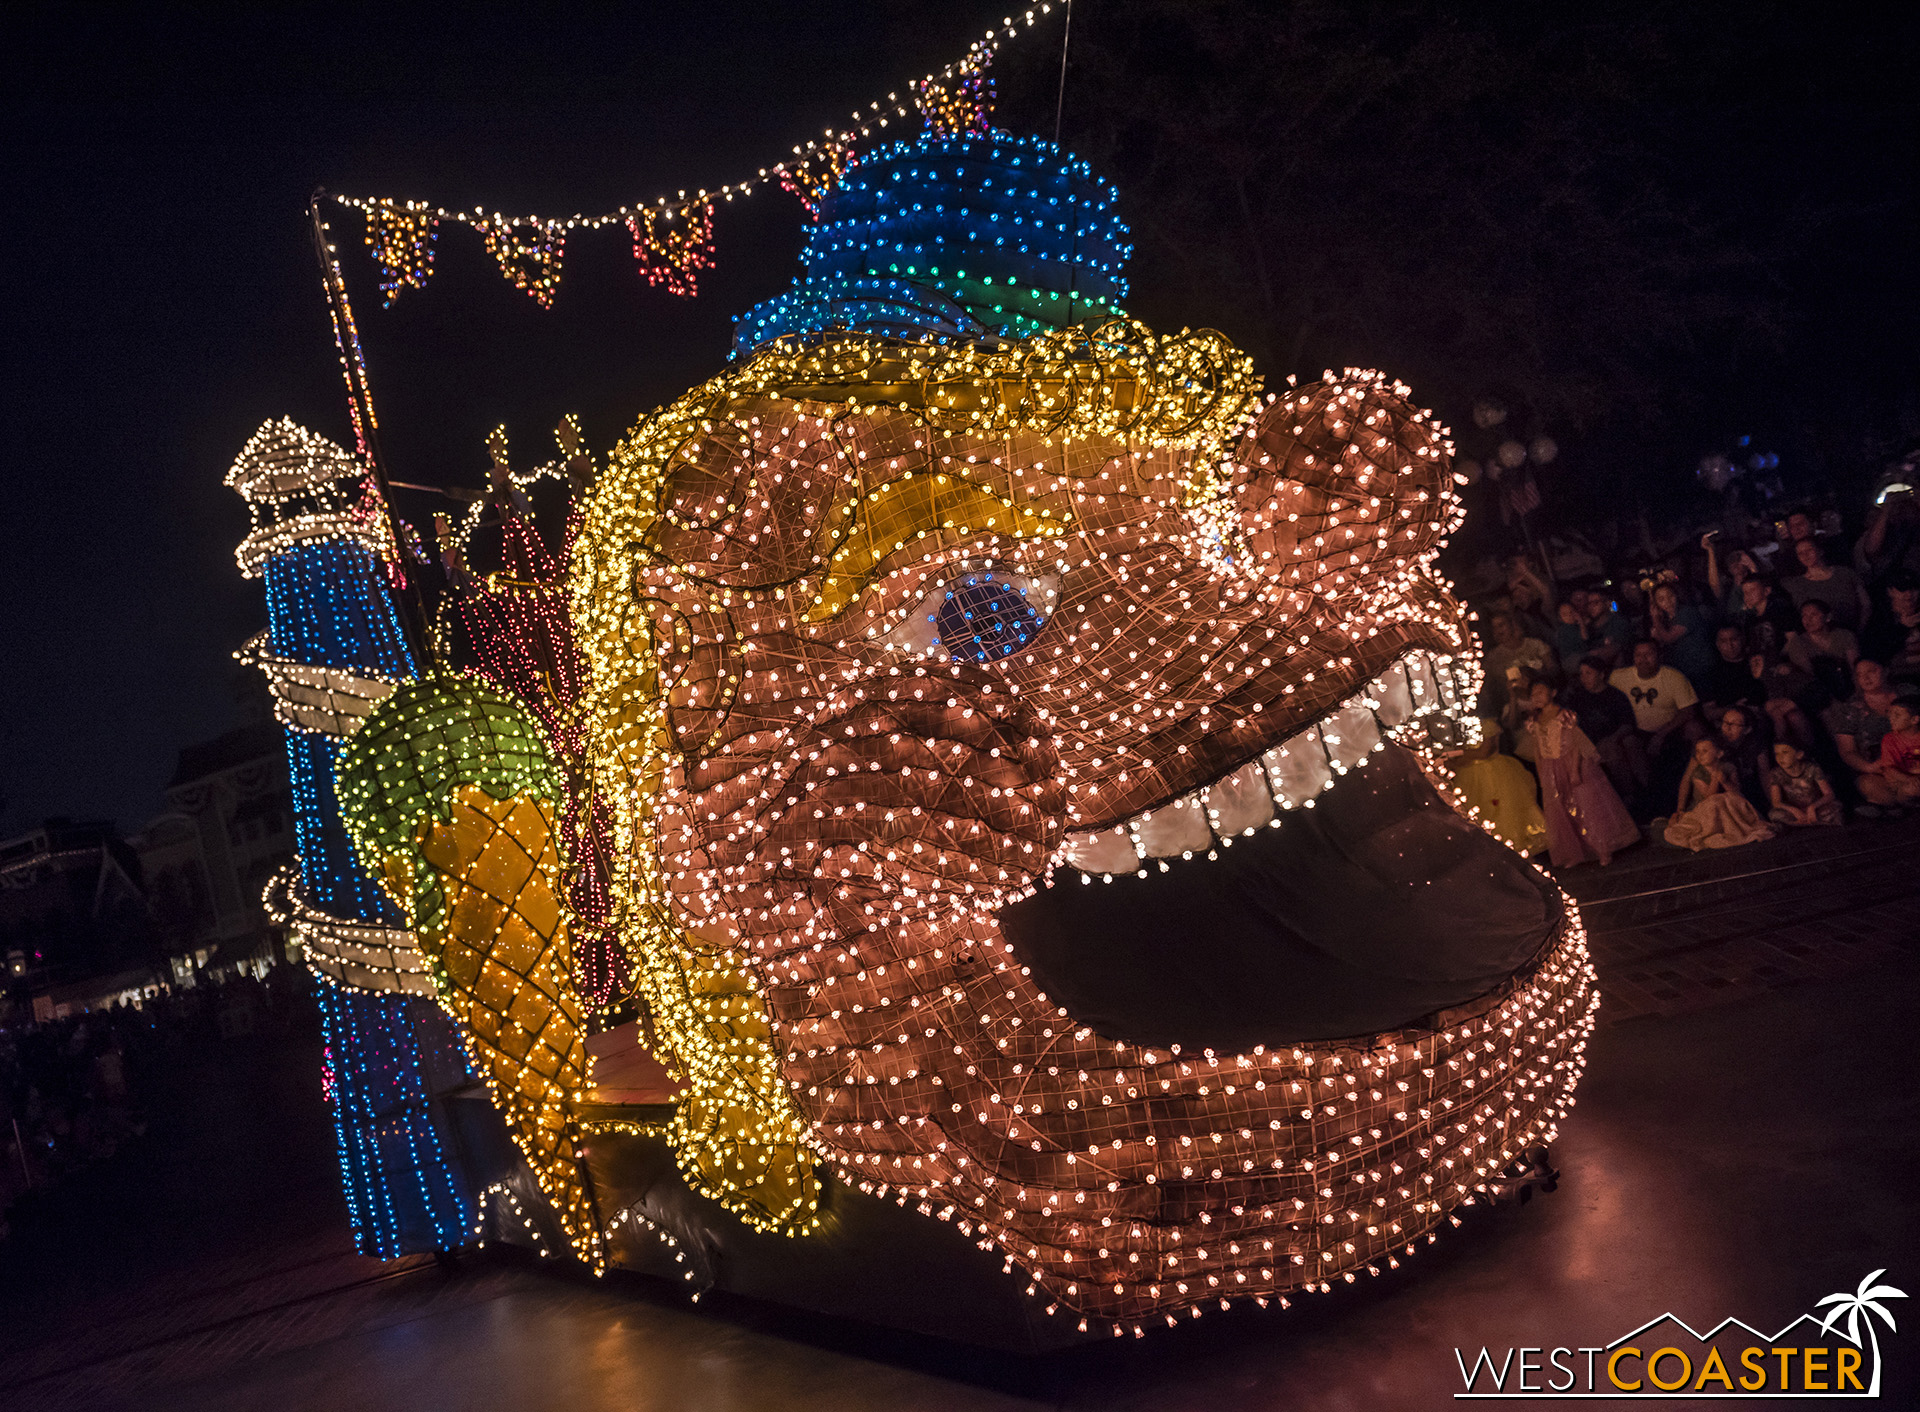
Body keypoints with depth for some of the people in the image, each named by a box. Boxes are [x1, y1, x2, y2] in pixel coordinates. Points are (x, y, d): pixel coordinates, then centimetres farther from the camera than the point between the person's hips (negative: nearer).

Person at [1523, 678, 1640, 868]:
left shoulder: (1564, 716, -13)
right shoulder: (1535, 722, 3)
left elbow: (1575, 744, -15)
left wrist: (1575, 771, -20)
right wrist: (1541, 775, 8)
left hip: (1571, 765, -5)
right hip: (1552, 773, 6)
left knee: (1587, 808, -1)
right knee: (1560, 814, 9)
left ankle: (1604, 851, 10)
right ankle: (1572, 854, 20)